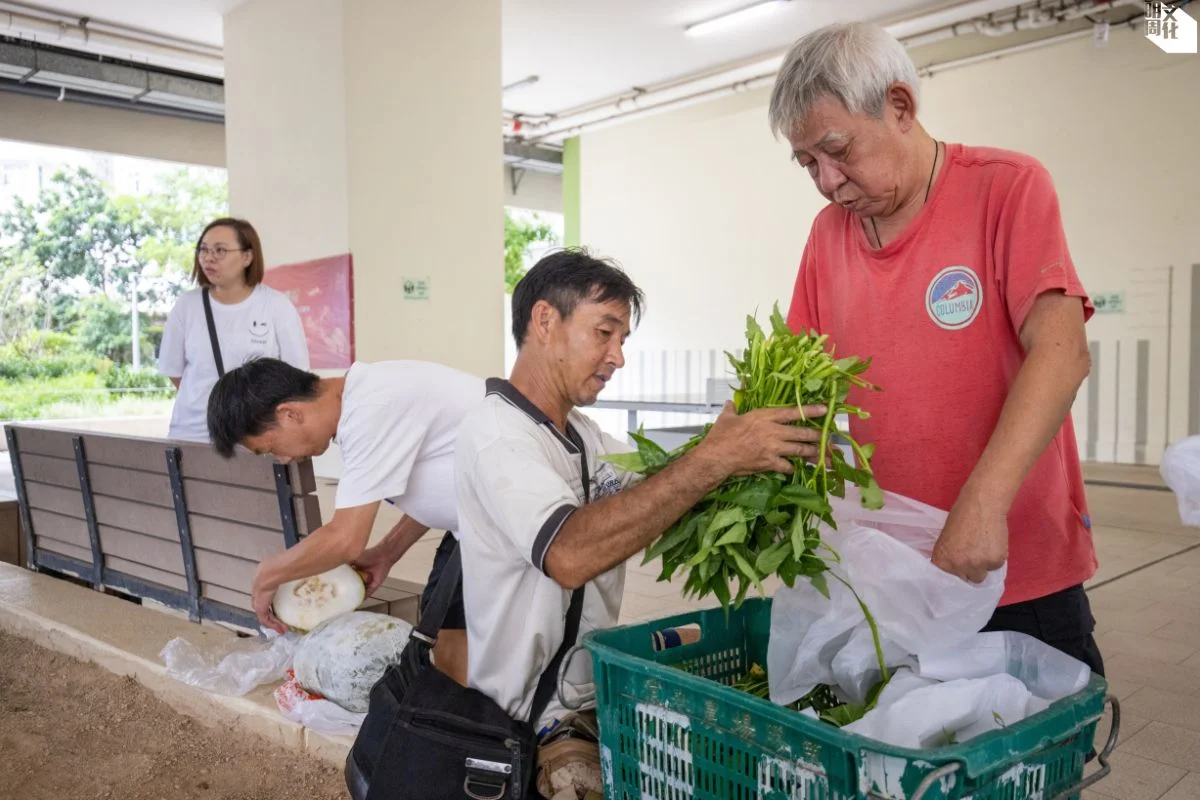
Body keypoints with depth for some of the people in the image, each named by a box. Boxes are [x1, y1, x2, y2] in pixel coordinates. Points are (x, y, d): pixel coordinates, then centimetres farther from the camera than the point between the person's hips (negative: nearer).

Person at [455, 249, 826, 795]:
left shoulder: (587, 437, 11)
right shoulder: (495, 433, -18)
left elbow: (663, 505, 3)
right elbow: (570, 555, -34)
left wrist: (740, 448, -15)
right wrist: (714, 458, -34)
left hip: (600, 682, 8)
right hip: (541, 717, -8)